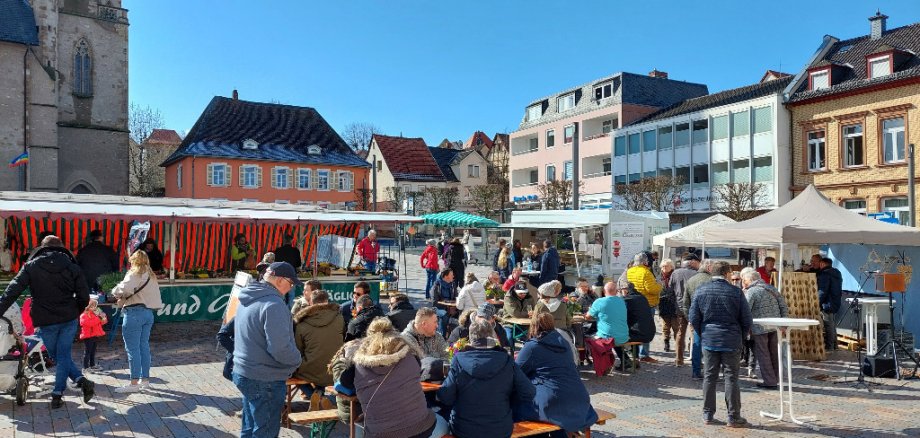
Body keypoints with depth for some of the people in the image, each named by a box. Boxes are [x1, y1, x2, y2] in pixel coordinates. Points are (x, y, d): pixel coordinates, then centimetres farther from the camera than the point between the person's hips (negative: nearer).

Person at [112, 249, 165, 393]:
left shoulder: (134, 273, -7)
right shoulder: (151, 275, 17)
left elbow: (124, 288, -25)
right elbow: (151, 295, 12)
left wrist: (118, 294, -3)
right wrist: (125, 298, 9)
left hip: (134, 312, -8)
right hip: (149, 312, 8)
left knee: (133, 348, -4)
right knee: (144, 346, 13)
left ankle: (134, 383, -3)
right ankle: (145, 379, 18)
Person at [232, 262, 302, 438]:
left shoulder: (248, 300, 8)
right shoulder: (273, 304, -23)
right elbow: (280, 348, -29)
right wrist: (297, 358, -10)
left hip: (244, 372, 9)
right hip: (265, 380, -9)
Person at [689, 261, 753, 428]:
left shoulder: (700, 291, -1)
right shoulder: (736, 292, -7)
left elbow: (694, 319, 0)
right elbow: (747, 320, -3)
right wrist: (740, 337, 13)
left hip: (709, 340, 2)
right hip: (731, 342, -2)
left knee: (709, 377, 9)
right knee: (731, 378, 4)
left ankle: (708, 415, 15)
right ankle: (733, 417, 10)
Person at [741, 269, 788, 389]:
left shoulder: (750, 292, -10)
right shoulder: (771, 288, 11)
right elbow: (784, 306, 10)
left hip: (759, 328, -7)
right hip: (775, 327, 7)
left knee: (762, 354, 3)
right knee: (773, 353, 16)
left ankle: (769, 381, 5)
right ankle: (774, 379, 26)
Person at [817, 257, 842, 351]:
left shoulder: (825, 274, -16)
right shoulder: (837, 273, 15)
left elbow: (822, 292, -21)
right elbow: (838, 291, 20)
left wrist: (818, 305, -15)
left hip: (827, 305, -10)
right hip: (836, 304, 10)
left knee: (828, 328, -6)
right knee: (833, 327, 18)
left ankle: (828, 347, -4)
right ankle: (834, 346, 27)